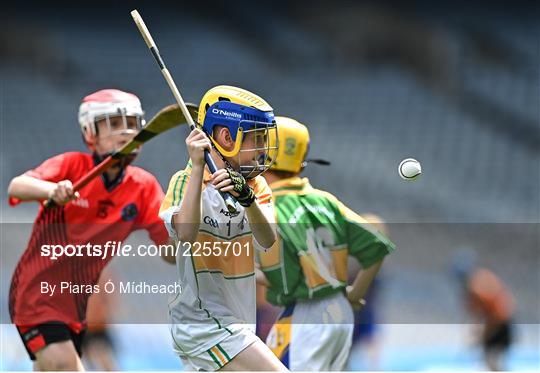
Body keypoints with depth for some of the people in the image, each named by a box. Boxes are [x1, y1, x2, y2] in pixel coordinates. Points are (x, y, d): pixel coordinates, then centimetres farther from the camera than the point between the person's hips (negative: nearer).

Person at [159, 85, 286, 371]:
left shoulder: (255, 184, 8)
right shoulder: (186, 181, -9)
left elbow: (266, 241, -12)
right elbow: (186, 234, -29)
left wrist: (247, 197, -31)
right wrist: (198, 168, -30)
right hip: (203, 323, -7)